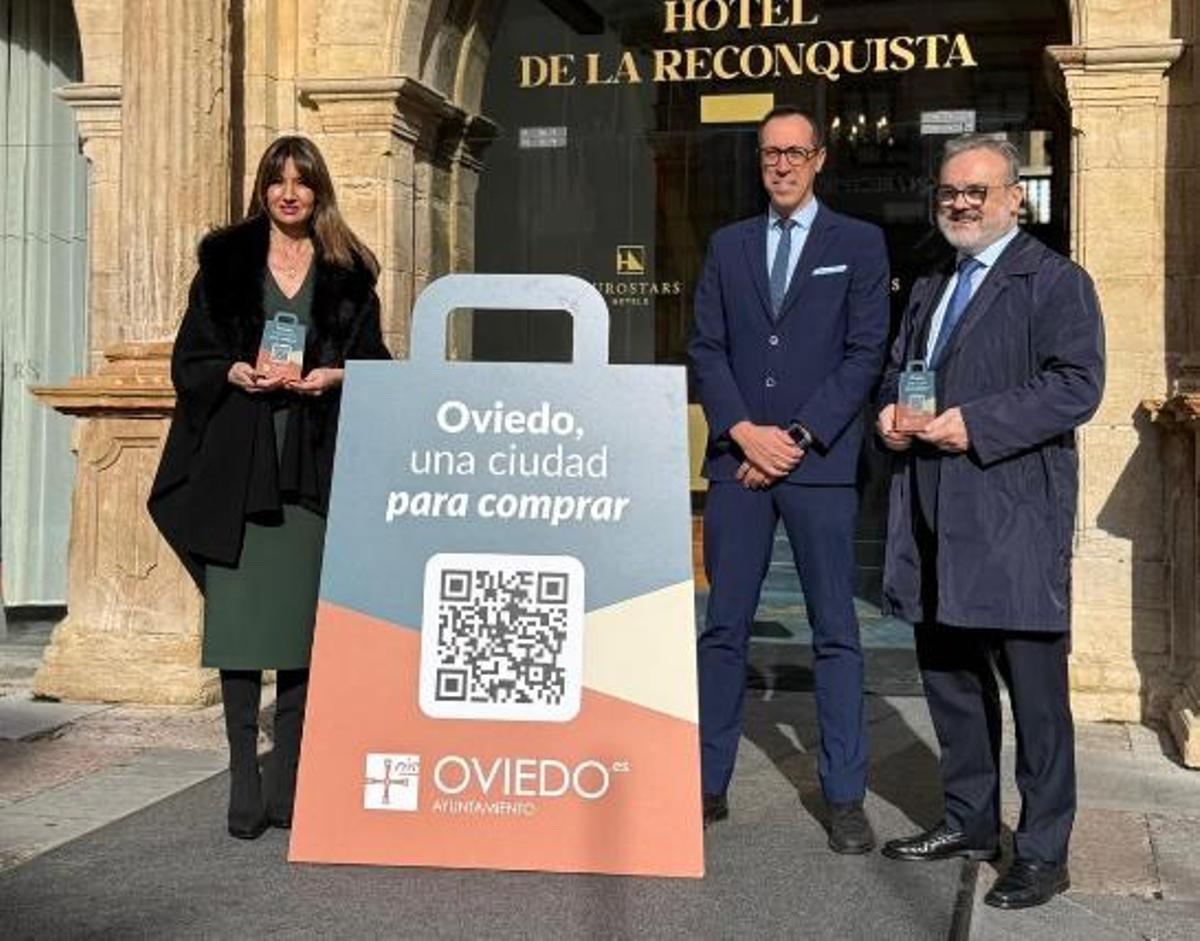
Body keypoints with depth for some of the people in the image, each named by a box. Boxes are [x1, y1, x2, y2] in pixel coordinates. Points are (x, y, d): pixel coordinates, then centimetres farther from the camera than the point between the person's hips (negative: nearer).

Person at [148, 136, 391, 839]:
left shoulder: (348, 272, 12)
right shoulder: (225, 261, 11)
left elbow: (374, 362, 12)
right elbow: (191, 357, 9)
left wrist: (335, 376, -8)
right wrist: (234, 372, -10)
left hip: (316, 469, 1)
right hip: (238, 463, 0)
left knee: (304, 622, 0)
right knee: (239, 620, -5)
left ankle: (289, 781, 11)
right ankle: (244, 781, 2)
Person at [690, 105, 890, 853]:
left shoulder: (859, 244, 6)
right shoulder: (728, 245, 14)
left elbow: (866, 352, -2)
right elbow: (707, 348, 8)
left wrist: (799, 438, -10)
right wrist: (744, 431, -7)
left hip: (821, 462, -2)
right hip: (737, 458, 3)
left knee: (836, 632, 2)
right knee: (724, 629, 5)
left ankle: (846, 799, 8)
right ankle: (709, 784, 13)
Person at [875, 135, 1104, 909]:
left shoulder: (1055, 282, -4)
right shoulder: (930, 289, 21)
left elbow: (1078, 385, -14)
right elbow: (898, 369, 29)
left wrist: (977, 424, -20)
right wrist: (891, 410, 6)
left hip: (1015, 518, -8)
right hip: (935, 520, 8)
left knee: (1034, 686, -2)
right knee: (949, 674, 15)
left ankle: (1044, 852, 8)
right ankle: (971, 822, 29)